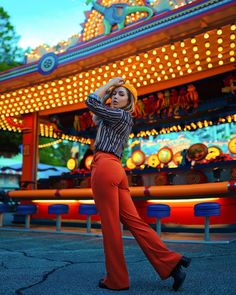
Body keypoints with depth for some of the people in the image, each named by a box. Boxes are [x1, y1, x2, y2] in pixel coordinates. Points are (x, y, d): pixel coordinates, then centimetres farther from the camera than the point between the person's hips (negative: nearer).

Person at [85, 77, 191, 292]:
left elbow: (91, 101, -4)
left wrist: (109, 83, 10)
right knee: (133, 221, 4)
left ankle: (117, 280, 5)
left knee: (110, 225, -4)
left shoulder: (121, 115, 0)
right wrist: (110, 89, 29)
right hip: (116, 169, 9)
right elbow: (97, 114, 36)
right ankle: (171, 262, 0)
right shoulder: (120, 119, 26)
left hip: (104, 167, -9)